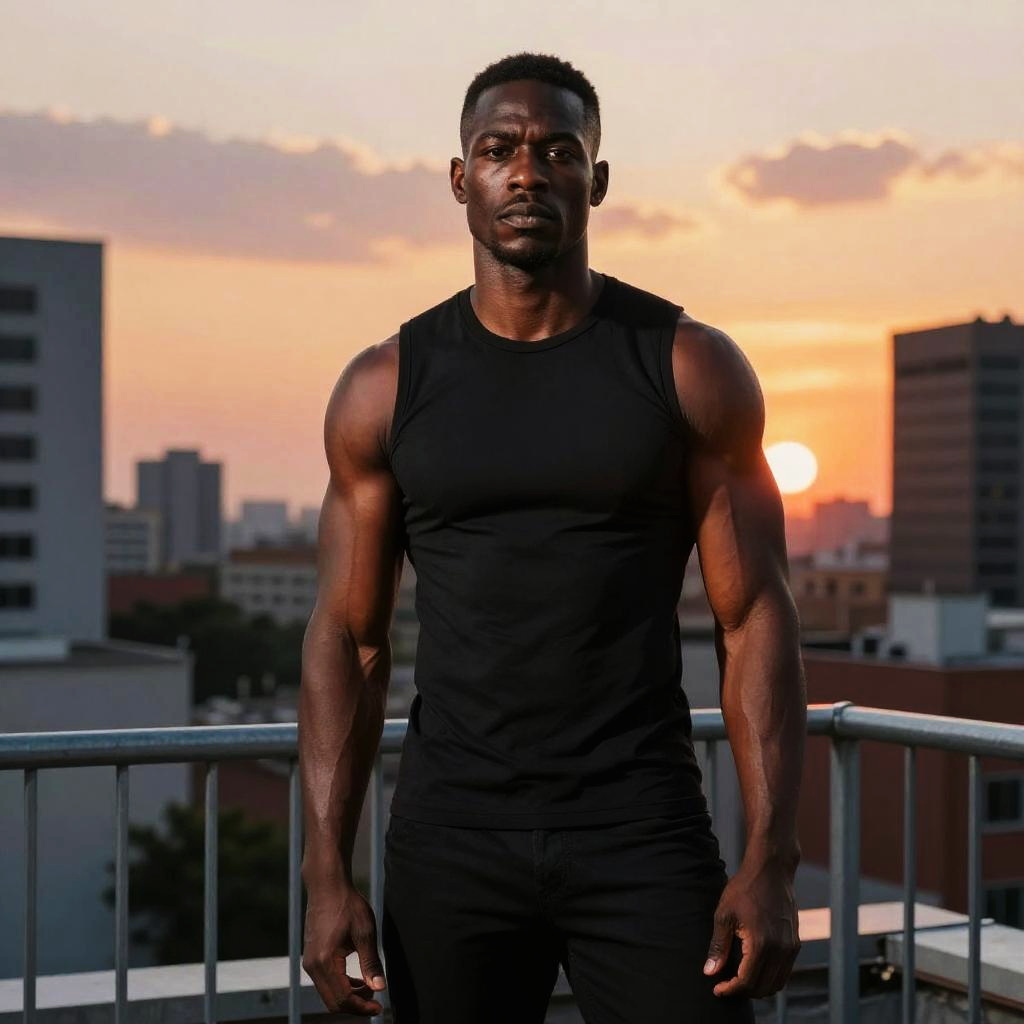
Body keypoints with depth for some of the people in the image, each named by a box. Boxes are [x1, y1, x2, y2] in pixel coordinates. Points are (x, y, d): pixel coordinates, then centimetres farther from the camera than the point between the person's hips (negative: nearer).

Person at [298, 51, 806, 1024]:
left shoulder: (692, 368, -1)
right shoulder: (385, 387, 2)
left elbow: (756, 621, -3)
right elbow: (348, 638, 3)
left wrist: (770, 862, -11)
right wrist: (326, 869, -5)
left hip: (643, 835, -1)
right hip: (450, 840, 2)